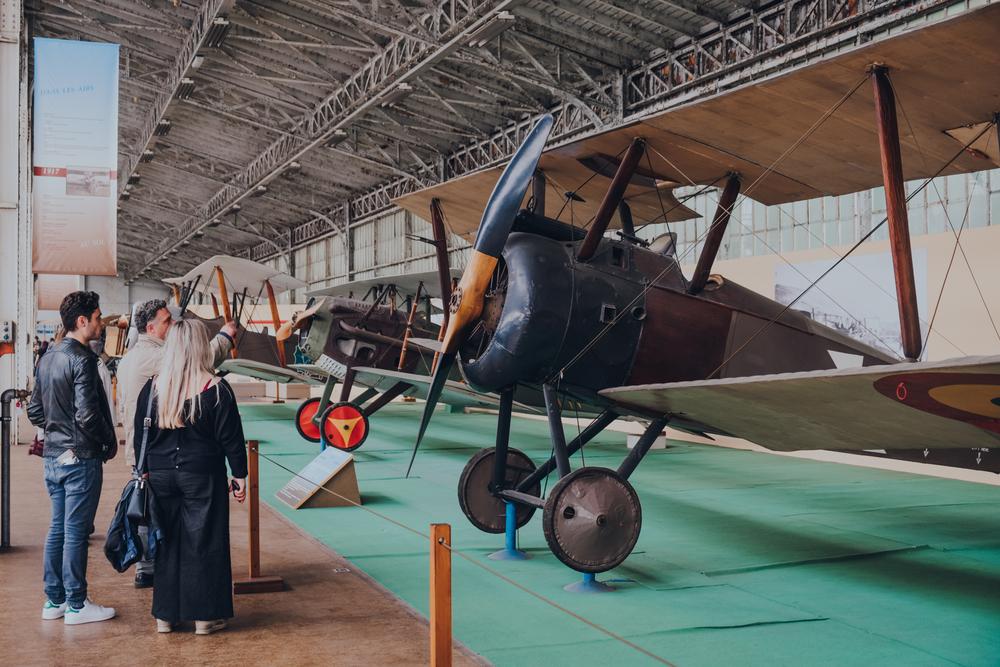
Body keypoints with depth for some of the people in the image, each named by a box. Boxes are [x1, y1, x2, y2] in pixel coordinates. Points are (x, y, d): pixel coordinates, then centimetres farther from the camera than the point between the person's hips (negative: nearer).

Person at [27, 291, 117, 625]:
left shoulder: (48, 358, 10)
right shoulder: (82, 360, -17)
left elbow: (35, 412, 15)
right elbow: (87, 415, -23)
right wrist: (109, 443, -9)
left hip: (53, 456, 9)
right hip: (81, 458, -9)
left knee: (58, 528, 15)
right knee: (76, 532, -1)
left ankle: (54, 600, 23)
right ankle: (76, 606, 8)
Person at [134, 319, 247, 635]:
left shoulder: (152, 388, 1)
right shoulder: (217, 390, -10)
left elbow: (140, 436, 7)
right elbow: (231, 438, -7)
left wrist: (145, 472, 17)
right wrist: (239, 475, 1)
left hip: (161, 476, 4)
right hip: (203, 477, -4)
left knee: (166, 543, 12)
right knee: (204, 543, 5)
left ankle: (165, 616, 20)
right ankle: (204, 616, 12)